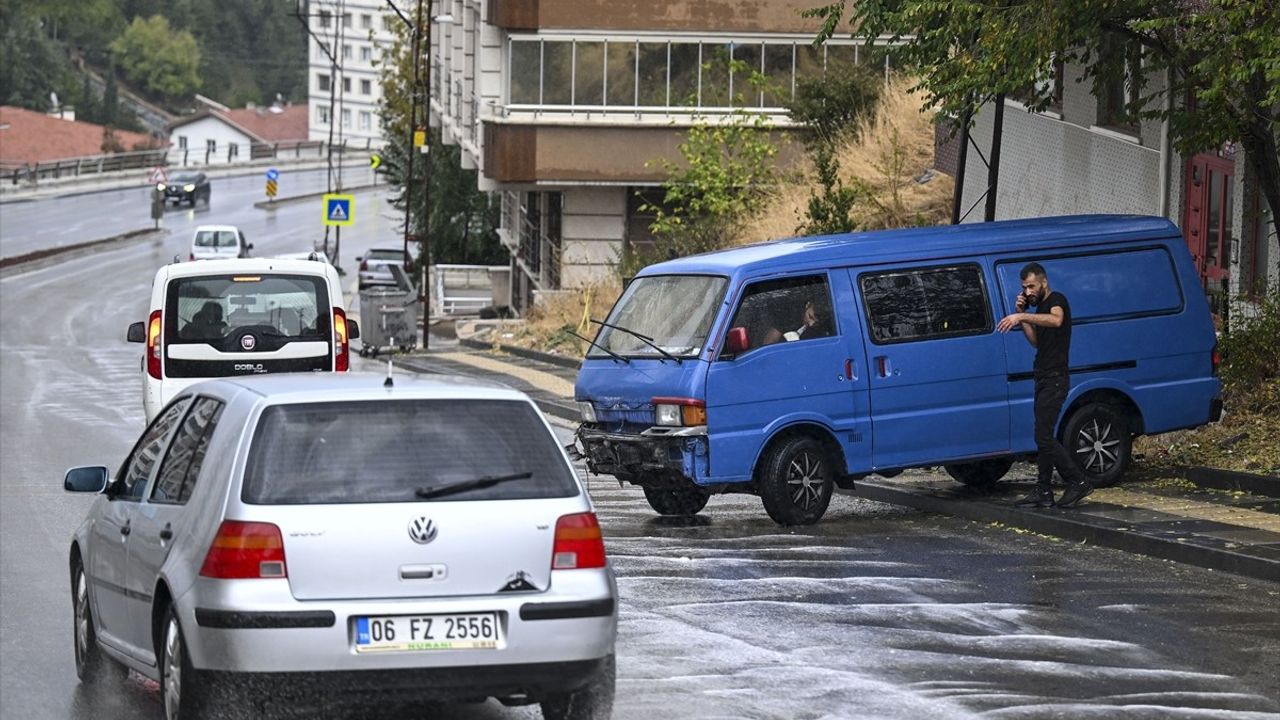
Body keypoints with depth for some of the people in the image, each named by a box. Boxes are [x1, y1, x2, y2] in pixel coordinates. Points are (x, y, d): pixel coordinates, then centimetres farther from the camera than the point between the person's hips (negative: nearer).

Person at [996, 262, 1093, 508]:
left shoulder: (1056, 300, -10)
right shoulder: (1040, 307, 20)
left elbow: (1056, 320, -34)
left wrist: (1022, 316, -43)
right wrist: (1021, 315, 7)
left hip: (1055, 379, -10)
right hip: (1043, 378, 10)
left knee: (1044, 437, -14)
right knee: (1044, 437, 9)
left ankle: (1078, 482, -8)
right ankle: (1043, 493, 11)